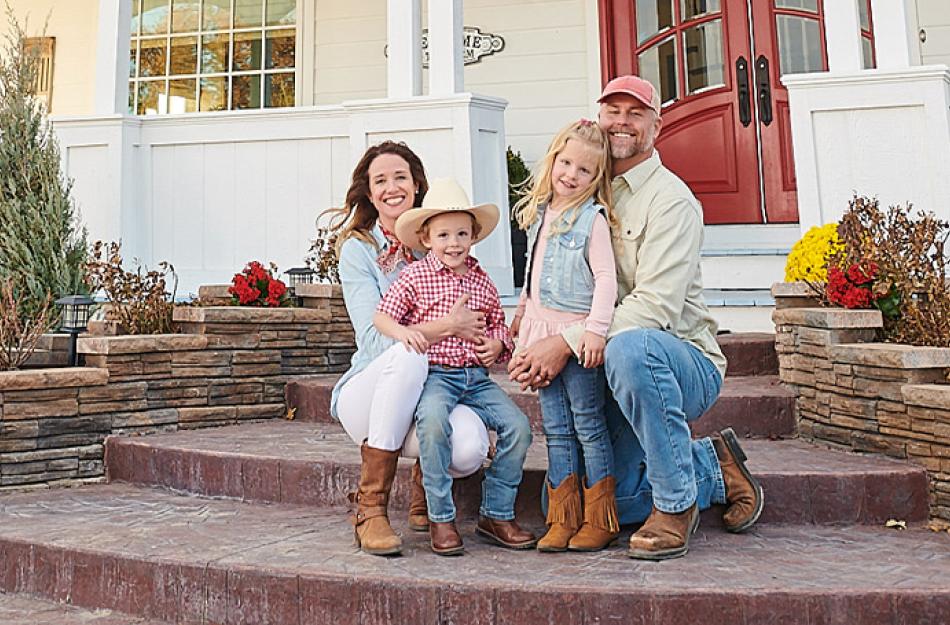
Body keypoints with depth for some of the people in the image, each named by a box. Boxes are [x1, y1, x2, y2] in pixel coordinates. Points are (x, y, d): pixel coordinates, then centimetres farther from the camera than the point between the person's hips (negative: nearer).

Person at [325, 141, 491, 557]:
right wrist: (446, 326, -21)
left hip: (430, 387, 2)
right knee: (407, 352, -37)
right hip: (369, 390, -2)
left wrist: (489, 342, -8)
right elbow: (375, 338, -14)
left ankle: (424, 493, 9)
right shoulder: (357, 249, -2)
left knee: (470, 447, -31)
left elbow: (475, 322, 13)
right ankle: (370, 508, -23)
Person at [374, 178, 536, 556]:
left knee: (518, 426, -13)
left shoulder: (481, 280, 14)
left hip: (477, 377, 5)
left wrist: (498, 342, 2)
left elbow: (498, 322, 24)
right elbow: (382, 316, -1)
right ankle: (440, 518, -18)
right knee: (433, 420, -35)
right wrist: (403, 332, -22)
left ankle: (496, 514, 5)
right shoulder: (415, 276, 2)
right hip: (434, 375, -4)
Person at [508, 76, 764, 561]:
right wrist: (537, 346, -6)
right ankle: (713, 468, 17)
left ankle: (675, 503, -20)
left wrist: (568, 342, -29)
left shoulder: (670, 199, -10)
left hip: (686, 361, -6)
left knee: (629, 346, -41)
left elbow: (656, 305, -23)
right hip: (610, 369, 7)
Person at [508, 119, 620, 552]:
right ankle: (562, 520, 15)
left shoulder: (592, 219, -8)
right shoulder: (539, 214, 14)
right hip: (544, 331, 7)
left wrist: (596, 328, -22)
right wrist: (521, 311, 29)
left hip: (578, 335, -7)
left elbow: (606, 278, -14)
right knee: (556, 429, 8)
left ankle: (600, 521, 11)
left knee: (589, 426, 0)